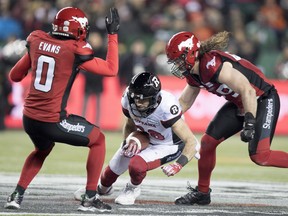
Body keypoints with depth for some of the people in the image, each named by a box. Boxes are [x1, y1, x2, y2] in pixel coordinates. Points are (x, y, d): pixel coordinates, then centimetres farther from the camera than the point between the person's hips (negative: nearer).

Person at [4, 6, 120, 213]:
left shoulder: (37, 41, 4)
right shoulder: (76, 51, -10)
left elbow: (15, 76, 14)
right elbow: (111, 70, -2)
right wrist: (113, 34, 4)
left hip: (29, 118, 6)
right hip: (53, 122, -6)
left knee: (42, 149, 36)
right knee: (98, 140, 16)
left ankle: (17, 195, 23)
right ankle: (90, 198, 11)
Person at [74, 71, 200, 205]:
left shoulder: (166, 107, -41)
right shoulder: (128, 99, -23)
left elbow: (191, 142, -39)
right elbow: (129, 125, 1)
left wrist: (178, 165, -52)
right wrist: (128, 142, -20)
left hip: (168, 146, -6)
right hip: (144, 138, 6)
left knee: (136, 165, -29)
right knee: (112, 170, 9)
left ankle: (133, 189, 8)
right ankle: (102, 188, 47)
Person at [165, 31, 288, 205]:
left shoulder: (212, 64, -30)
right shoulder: (193, 73, 0)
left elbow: (247, 91, -35)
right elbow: (184, 102, 16)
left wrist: (249, 123, -39)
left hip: (263, 100, -9)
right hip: (239, 104, 9)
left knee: (259, 155, -22)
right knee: (208, 141, 3)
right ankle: (202, 192, 19)